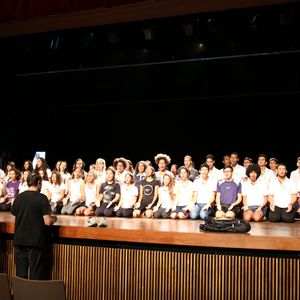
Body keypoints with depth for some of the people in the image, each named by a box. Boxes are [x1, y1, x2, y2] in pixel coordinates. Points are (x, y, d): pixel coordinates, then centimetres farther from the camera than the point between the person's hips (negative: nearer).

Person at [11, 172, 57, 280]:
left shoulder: (18, 197, 3)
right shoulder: (42, 198, -11)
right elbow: (47, 222, -16)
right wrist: (53, 219, 5)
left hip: (19, 241, 5)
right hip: (36, 242, -4)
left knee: (20, 274, 11)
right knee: (36, 275, 4)